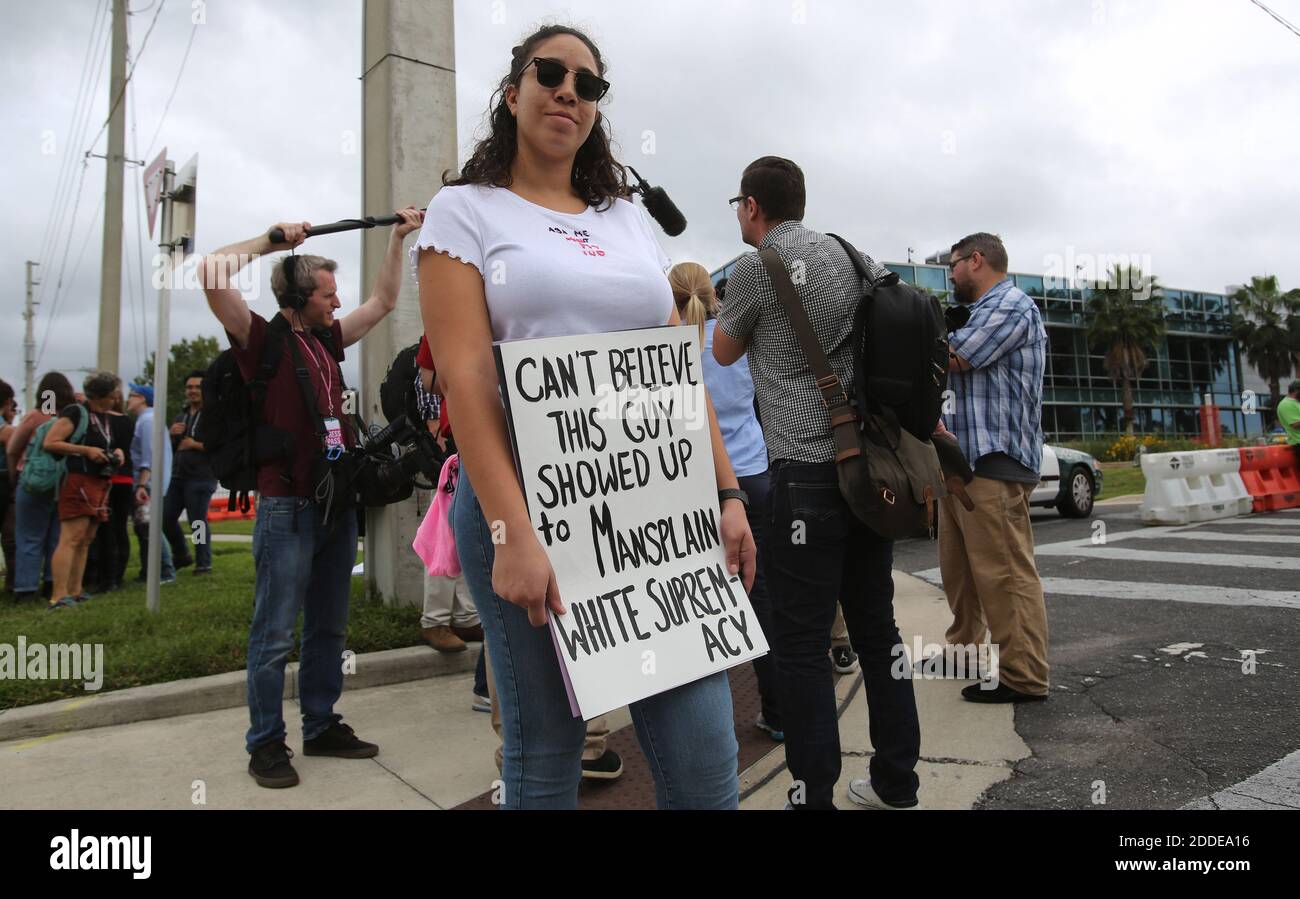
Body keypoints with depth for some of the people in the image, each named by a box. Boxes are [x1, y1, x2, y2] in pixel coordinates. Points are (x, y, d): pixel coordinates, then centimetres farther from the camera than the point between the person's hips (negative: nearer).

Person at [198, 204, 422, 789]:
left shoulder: (327, 339, 15)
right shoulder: (262, 338, -4)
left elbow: (383, 302, 26)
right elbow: (212, 275, -18)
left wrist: (398, 237, 24)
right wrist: (273, 239, -9)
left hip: (337, 503, 7)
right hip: (287, 505, -7)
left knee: (329, 627, 14)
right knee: (275, 634, 1)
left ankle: (322, 727, 27)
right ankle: (265, 743, 13)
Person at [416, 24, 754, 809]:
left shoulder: (630, 219, 18)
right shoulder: (466, 210, 5)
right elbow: (464, 373, -8)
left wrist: (728, 494, 5)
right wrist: (512, 533, -19)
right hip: (530, 501, -3)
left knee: (704, 759, 0)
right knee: (545, 759, 6)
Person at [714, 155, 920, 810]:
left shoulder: (754, 269, -4)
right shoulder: (856, 257, 14)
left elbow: (723, 353, 11)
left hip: (806, 470, -7)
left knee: (802, 643, -1)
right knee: (876, 627, 14)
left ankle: (815, 795, 4)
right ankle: (896, 782, 25)